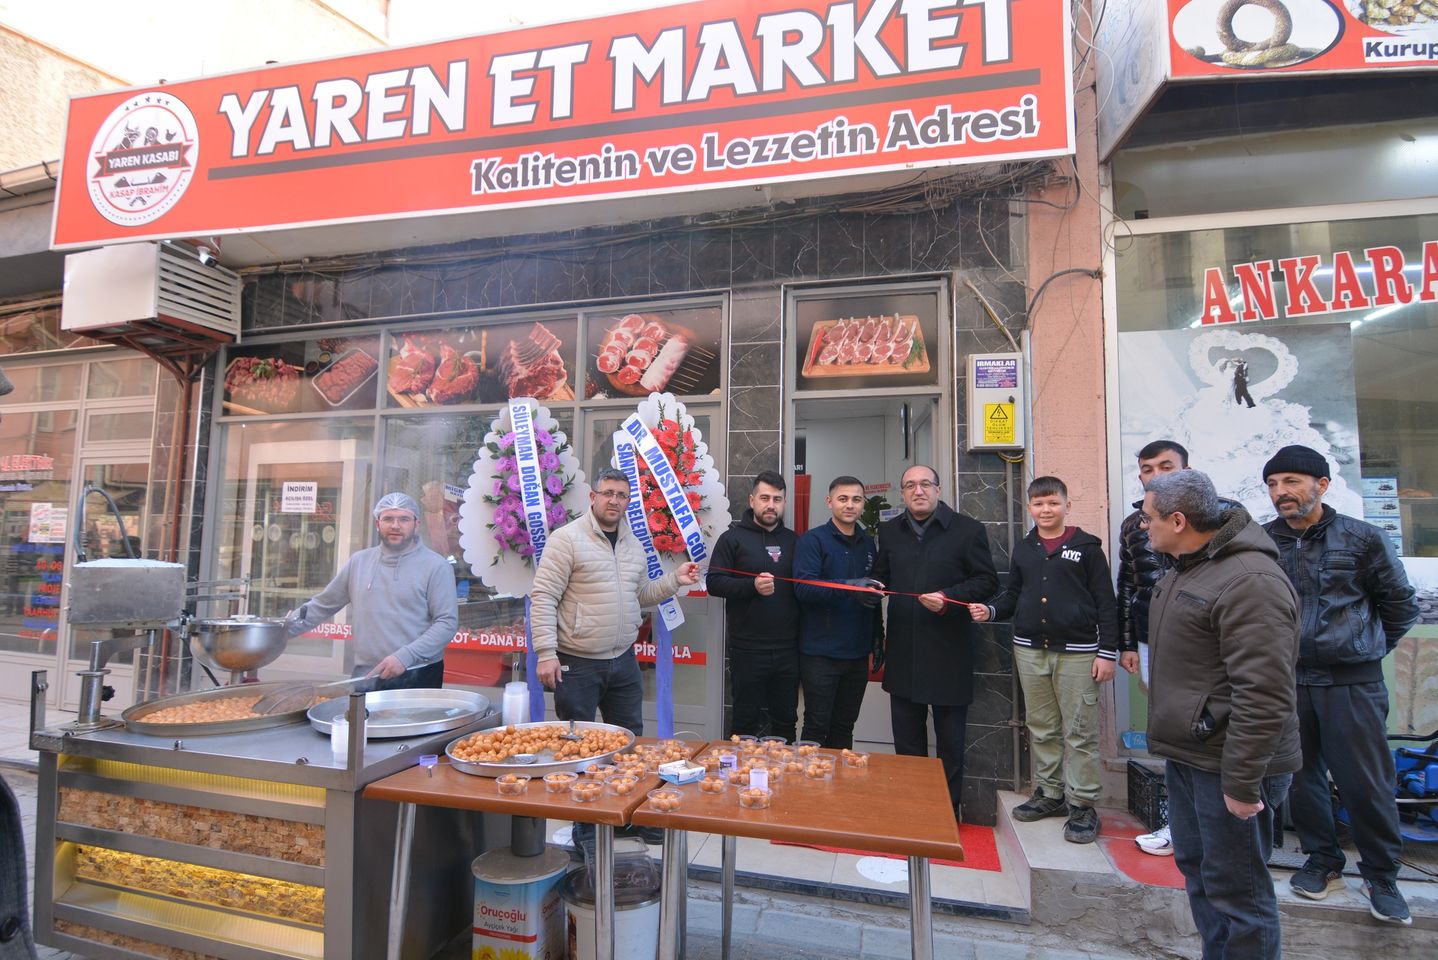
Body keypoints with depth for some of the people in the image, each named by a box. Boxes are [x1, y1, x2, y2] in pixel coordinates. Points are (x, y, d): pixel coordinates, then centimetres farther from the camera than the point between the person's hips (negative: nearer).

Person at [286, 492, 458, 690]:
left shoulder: (436, 566, -6)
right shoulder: (358, 562, 9)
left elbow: (447, 622, -11)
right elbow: (322, 605, 17)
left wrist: (405, 657, -19)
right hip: (365, 676, 4)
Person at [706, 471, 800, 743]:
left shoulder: (793, 540, 11)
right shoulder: (733, 537, -1)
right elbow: (713, 583, -8)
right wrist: (753, 586, -23)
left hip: (787, 649, 4)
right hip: (748, 649, -4)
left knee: (786, 721, 14)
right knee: (746, 722, 8)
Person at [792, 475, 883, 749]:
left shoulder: (868, 544, 11)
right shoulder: (813, 540, -7)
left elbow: (874, 596, 17)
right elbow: (804, 587, -20)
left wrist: (878, 640, 15)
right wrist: (849, 587, -32)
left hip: (857, 653, 5)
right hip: (820, 652, -5)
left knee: (844, 727, 15)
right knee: (817, 726, 3)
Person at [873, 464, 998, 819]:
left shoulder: (967, 529, -4)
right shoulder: (890, 531, 9)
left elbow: (987, 581, -4)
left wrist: (949, 599, -17)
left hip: (948, 653, -4)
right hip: (903, 652, 4)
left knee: (950, 742, 10)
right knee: (906, 739, 14)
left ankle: (949, 811, 25)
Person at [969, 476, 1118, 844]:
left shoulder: (1086, 547, -2)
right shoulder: (1023, 550, 10)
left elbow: (1105, 603, -3)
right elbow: (1013, 595, 15)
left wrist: (1107, 652, -7)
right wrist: (990, 610, -5)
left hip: (1077, 652, -4)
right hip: (1030, 650, 4)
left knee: (1080, 732, 2)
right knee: (1041, 729, 13)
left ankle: (1082, 804, 14)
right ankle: (1049, 793, 27)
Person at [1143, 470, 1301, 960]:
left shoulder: (1250, 580, -21)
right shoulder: (1183, 570, 10)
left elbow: (1264, 695, -24)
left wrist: (1242, 783, -21)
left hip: (1228, 766, -9)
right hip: (1188, 754, 10)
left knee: (1235, 890, 4)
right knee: (1195, 867, 20)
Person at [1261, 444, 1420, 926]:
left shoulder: (1362, 538, -2)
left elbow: (1400, 605, 9)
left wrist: (1365, 650, 11)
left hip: (1352, 683, -2)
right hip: (1286, 682, 2)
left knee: (1366, 784, 2)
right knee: (1302, 777, 11)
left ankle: (1381, 876, 23)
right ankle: (1322, 862, 29)